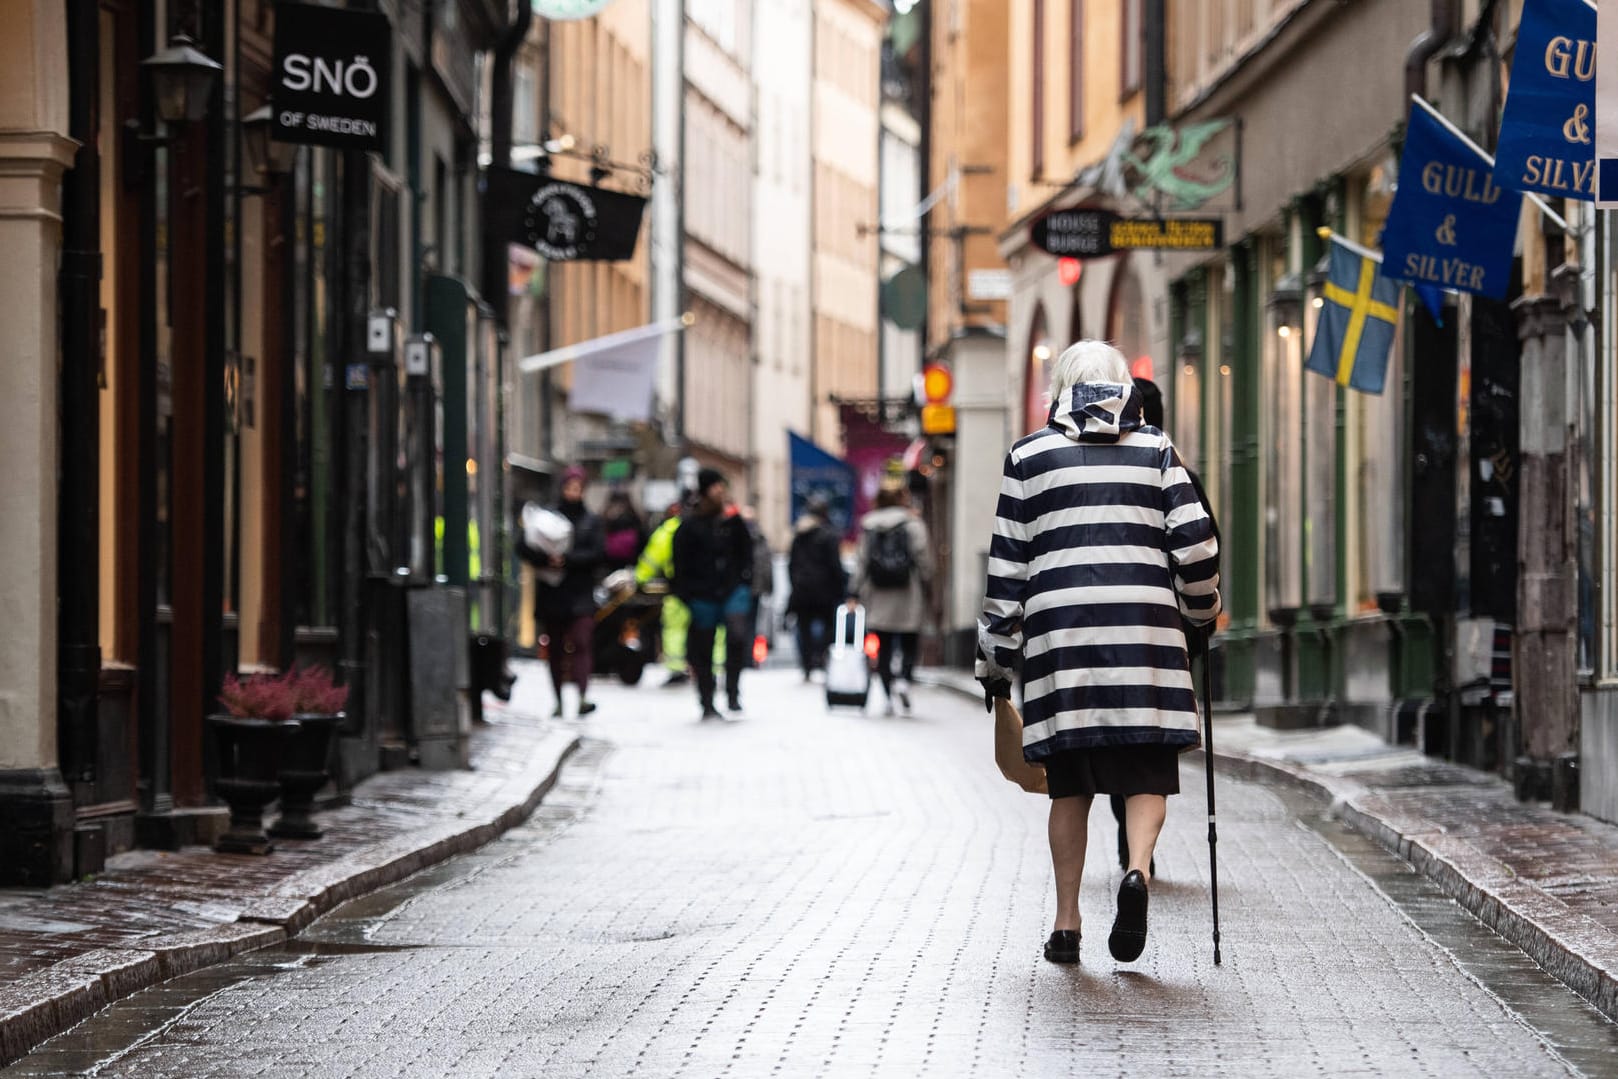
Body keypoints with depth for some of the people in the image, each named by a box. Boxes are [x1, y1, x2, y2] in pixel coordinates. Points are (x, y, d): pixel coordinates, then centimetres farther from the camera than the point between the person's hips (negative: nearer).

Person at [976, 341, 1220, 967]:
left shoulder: (1029, 458, 10)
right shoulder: (1157, 452, 11)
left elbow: (1006, 568, 8)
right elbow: (1196, 545, 4)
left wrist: (996, 663, 12)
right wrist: (1202, 610, 22)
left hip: (1059, 633, 1)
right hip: (1144, 631, -1)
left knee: (1070, 785, 9)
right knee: (1147, 773, 3)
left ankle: (1067, 922, 7)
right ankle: (1138, 870, -24)